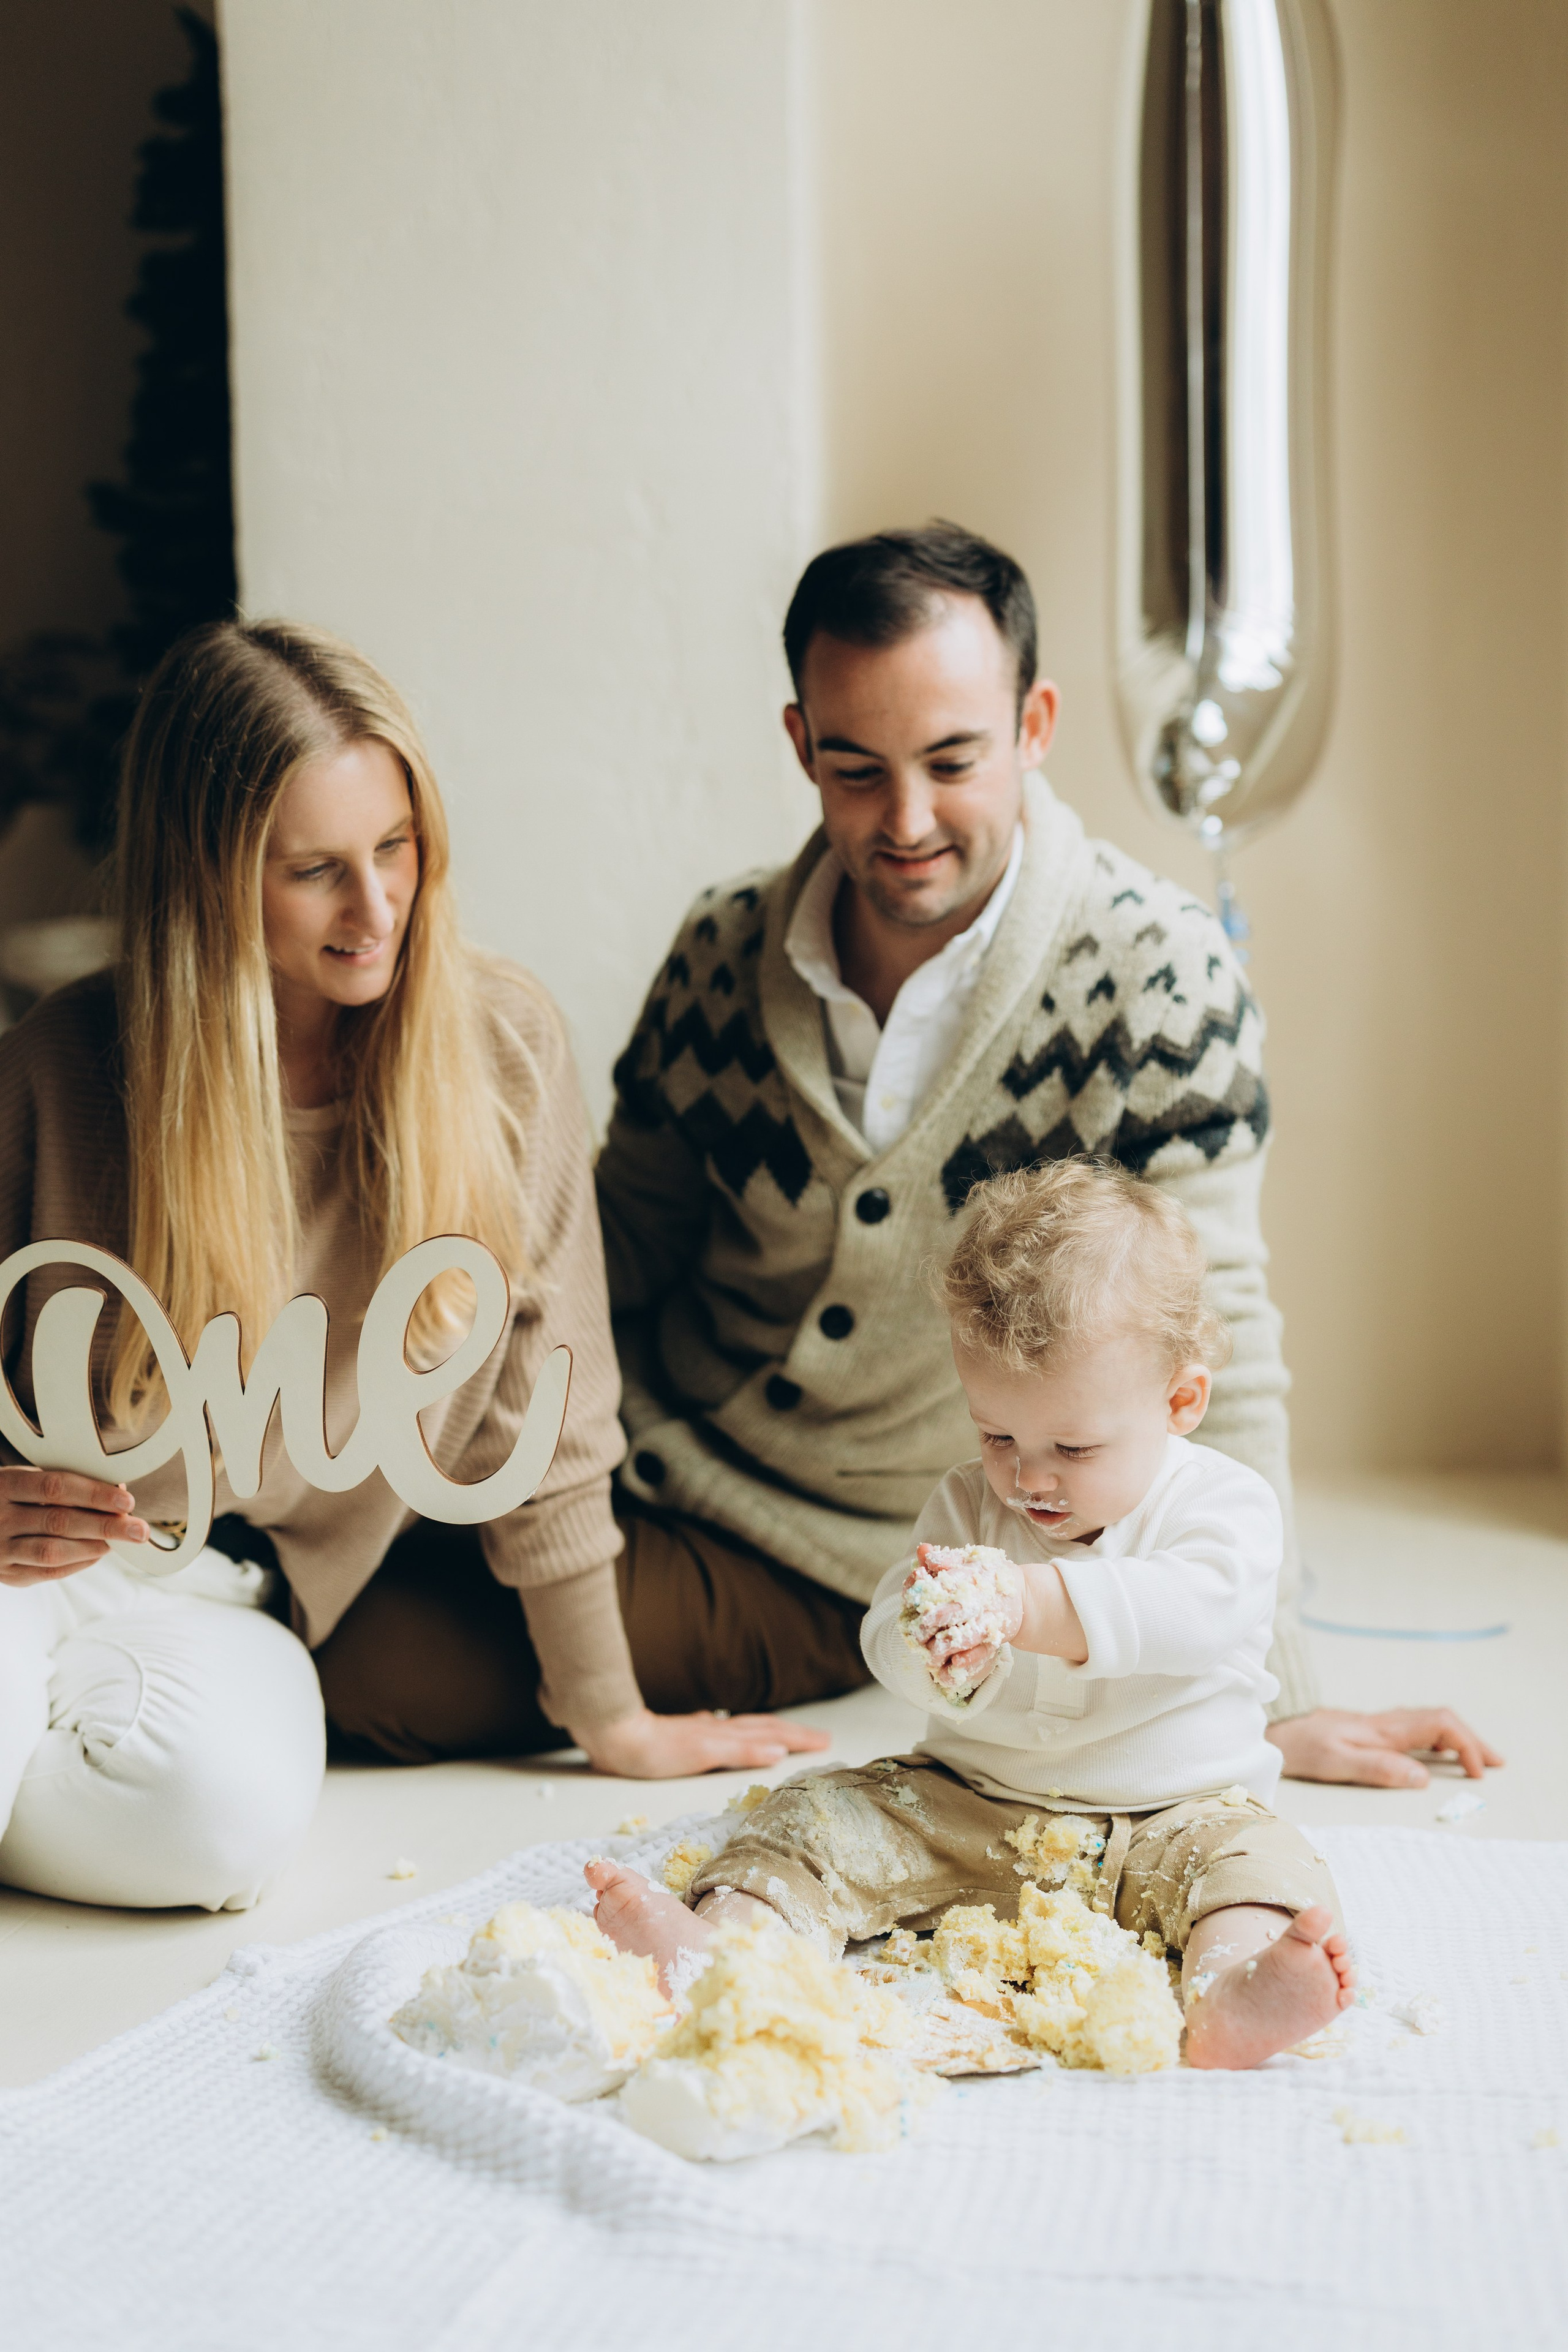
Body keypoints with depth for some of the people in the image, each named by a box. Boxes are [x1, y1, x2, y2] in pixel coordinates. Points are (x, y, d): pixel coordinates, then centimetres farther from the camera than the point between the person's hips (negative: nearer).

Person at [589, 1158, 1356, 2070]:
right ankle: (718, 1939, -39)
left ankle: (1232, 1989, -61)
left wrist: (1032, 1602, -38)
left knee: (1259, 1856, -32)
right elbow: (886, 1639, -5)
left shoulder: (1226, 1503, -6)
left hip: (1171, 1814, -3)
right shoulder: (968, 1502, 4)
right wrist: (938, 1656, -31)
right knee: (823, 1815, -15)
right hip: (968, 1808, 3)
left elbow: (1196, 1609, -27)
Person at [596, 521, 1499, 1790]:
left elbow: (1210, 1348, -13)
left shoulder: (1151, 972, -14)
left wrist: (1276, 1703, -14)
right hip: (659, 1518, 4)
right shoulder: (723, 951, -1)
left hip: (891, 1593, -4)